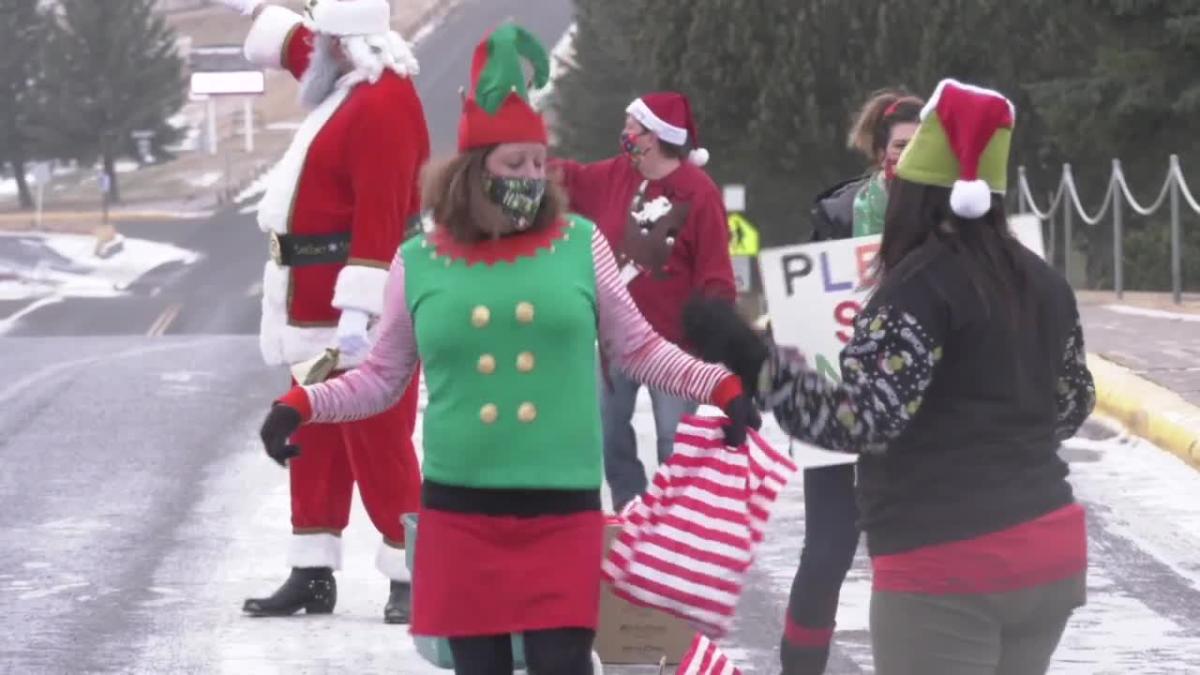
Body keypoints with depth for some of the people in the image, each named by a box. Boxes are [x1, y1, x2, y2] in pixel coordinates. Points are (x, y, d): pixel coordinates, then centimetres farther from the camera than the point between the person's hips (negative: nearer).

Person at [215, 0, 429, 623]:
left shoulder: (383, 105, -20)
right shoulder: (347, 85, 10)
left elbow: (381, 218, -26)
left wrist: (358, 313, -29)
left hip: (361, 313, -11)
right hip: (316, 310, 11)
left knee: (377, 445, -9)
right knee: (314, 443, 14)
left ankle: (412, 576, -5)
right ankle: (313, 573, 21)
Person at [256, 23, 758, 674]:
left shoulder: (579, 244, 2)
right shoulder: (419, 263, 2)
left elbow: (637, 349, 11)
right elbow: (382, 376, 12)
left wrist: (720, 385, 0)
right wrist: (303, 404, -1)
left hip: (561, 510, -1)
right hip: (460, 511, 1)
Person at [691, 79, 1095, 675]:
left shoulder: (920, 285, -14)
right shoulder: (1042, 282, 9)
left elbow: (863, 421, -21)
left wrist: (757, 362, -17)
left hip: (949, 568, -8)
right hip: (1050, 549, 8)